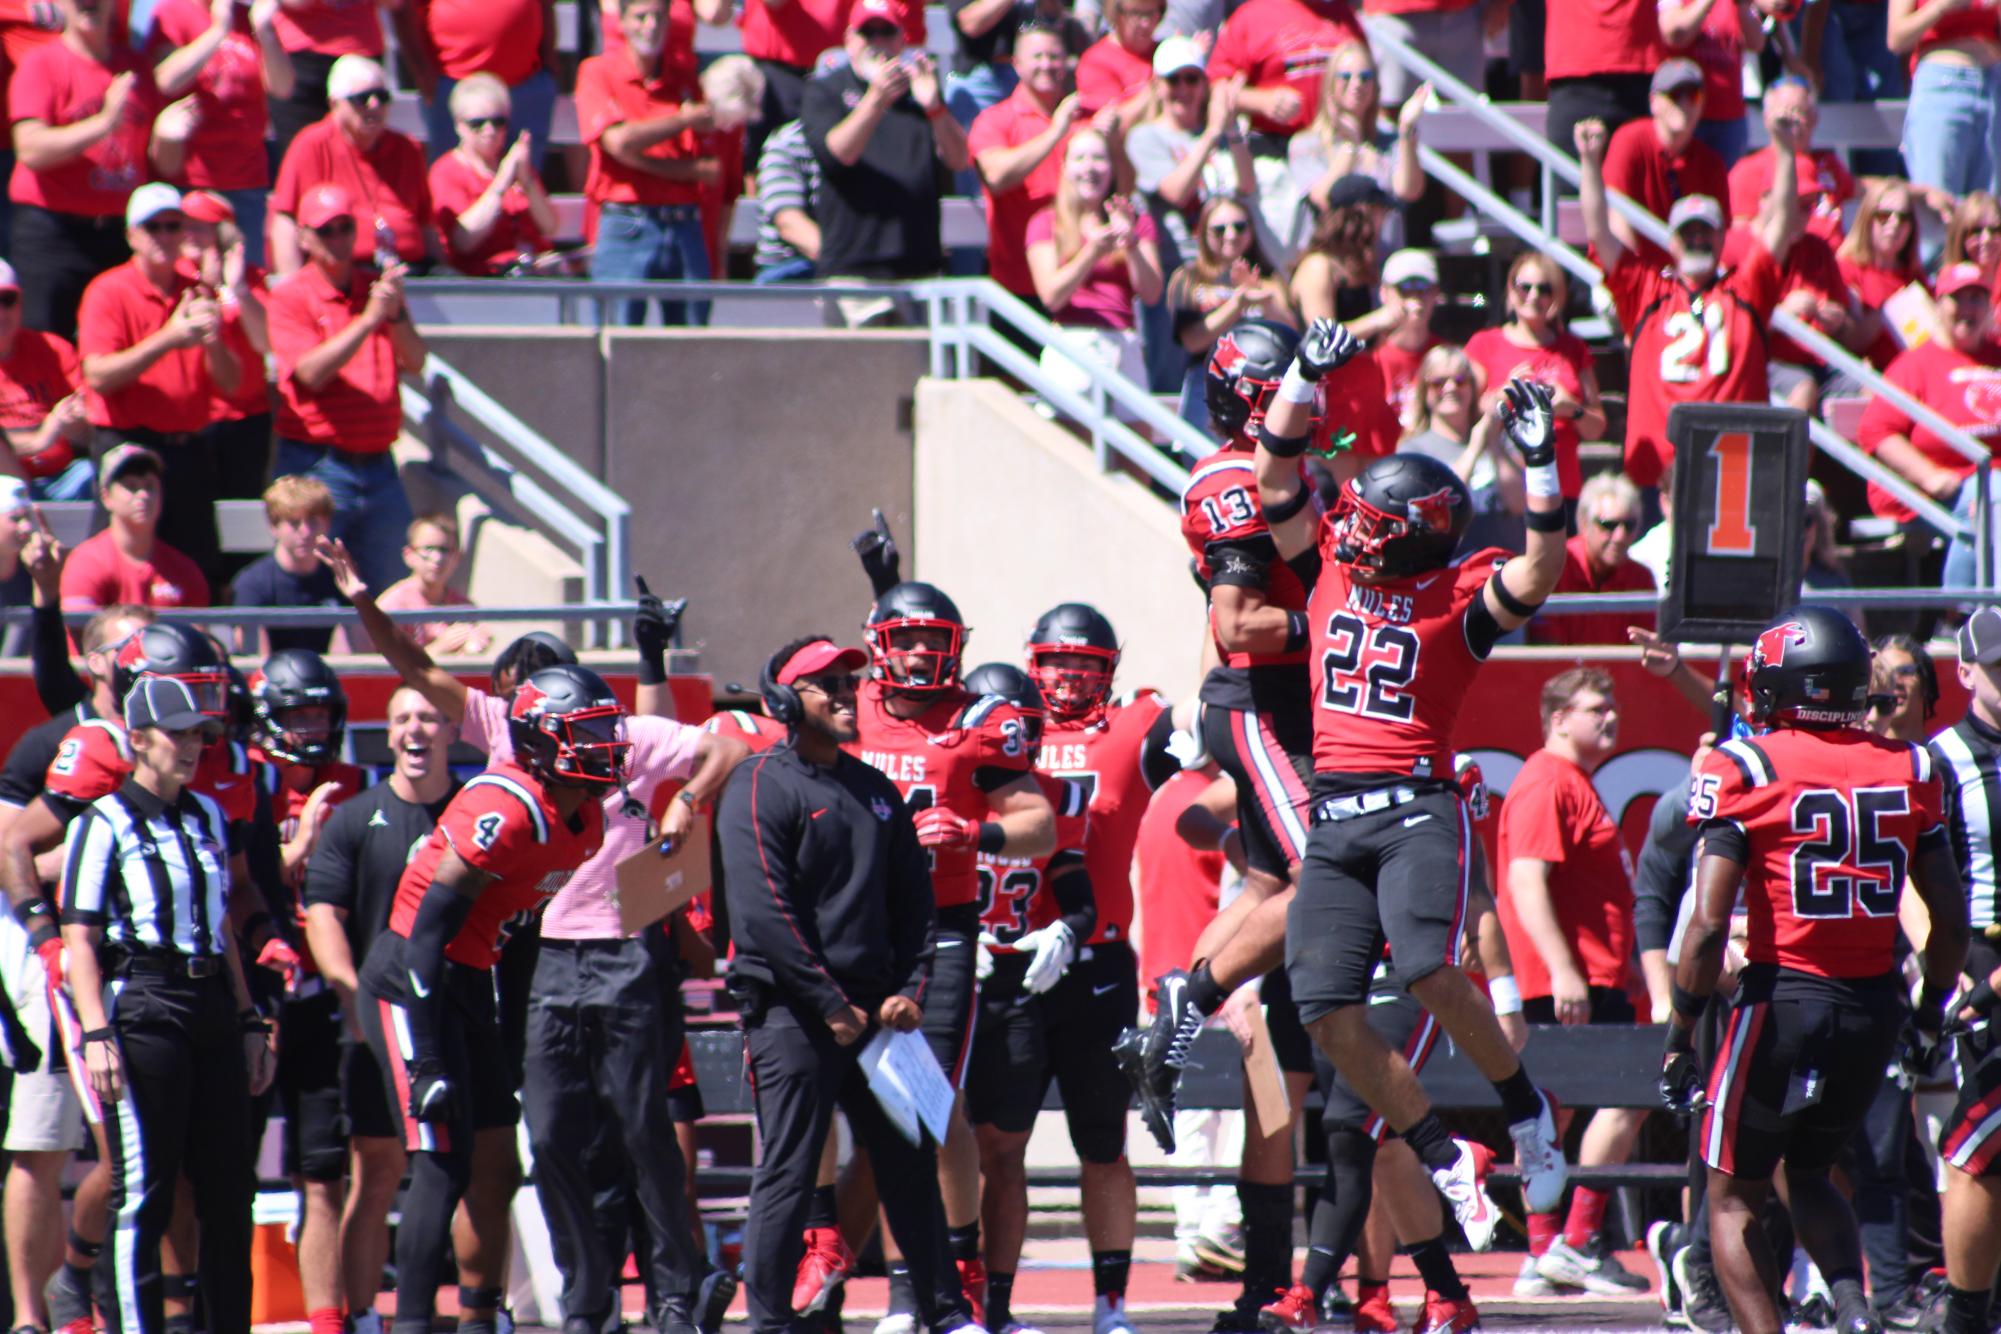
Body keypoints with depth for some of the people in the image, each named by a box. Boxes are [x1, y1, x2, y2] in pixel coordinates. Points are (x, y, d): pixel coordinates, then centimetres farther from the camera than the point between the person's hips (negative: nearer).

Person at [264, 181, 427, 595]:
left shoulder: (377, 287, 11)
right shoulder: (289, 297, -2)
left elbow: (414, 362, 2)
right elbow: (312, 373, -16)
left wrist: (396, 314, -16)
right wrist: (370, 318, -22)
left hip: (377, 465, 4)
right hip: (316, 465, -4)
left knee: (385, 588, 5)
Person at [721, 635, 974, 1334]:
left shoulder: (877, 791, 17)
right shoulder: (761, 786, -6)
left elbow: (913, 901, 18)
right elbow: (763, 910, -14)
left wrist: (908, 988, 2)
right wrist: (830, 1006, -14)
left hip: (874, 1007, 7)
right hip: (791, 1011, -7)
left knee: (910, 1161, 9)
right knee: (789, 1171, -7)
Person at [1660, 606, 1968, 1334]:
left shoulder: (1744, 769, -8)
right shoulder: (1908, 769, 5)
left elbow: (1708, 923, -13)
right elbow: (1951, 915, 8)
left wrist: (1679, 1037, -5)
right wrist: (1931, 1007, 23)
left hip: (1784, 997, -5)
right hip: (1876, 1004, 5)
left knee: (1734, 1197, 11)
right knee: (1810, 1171, 25)